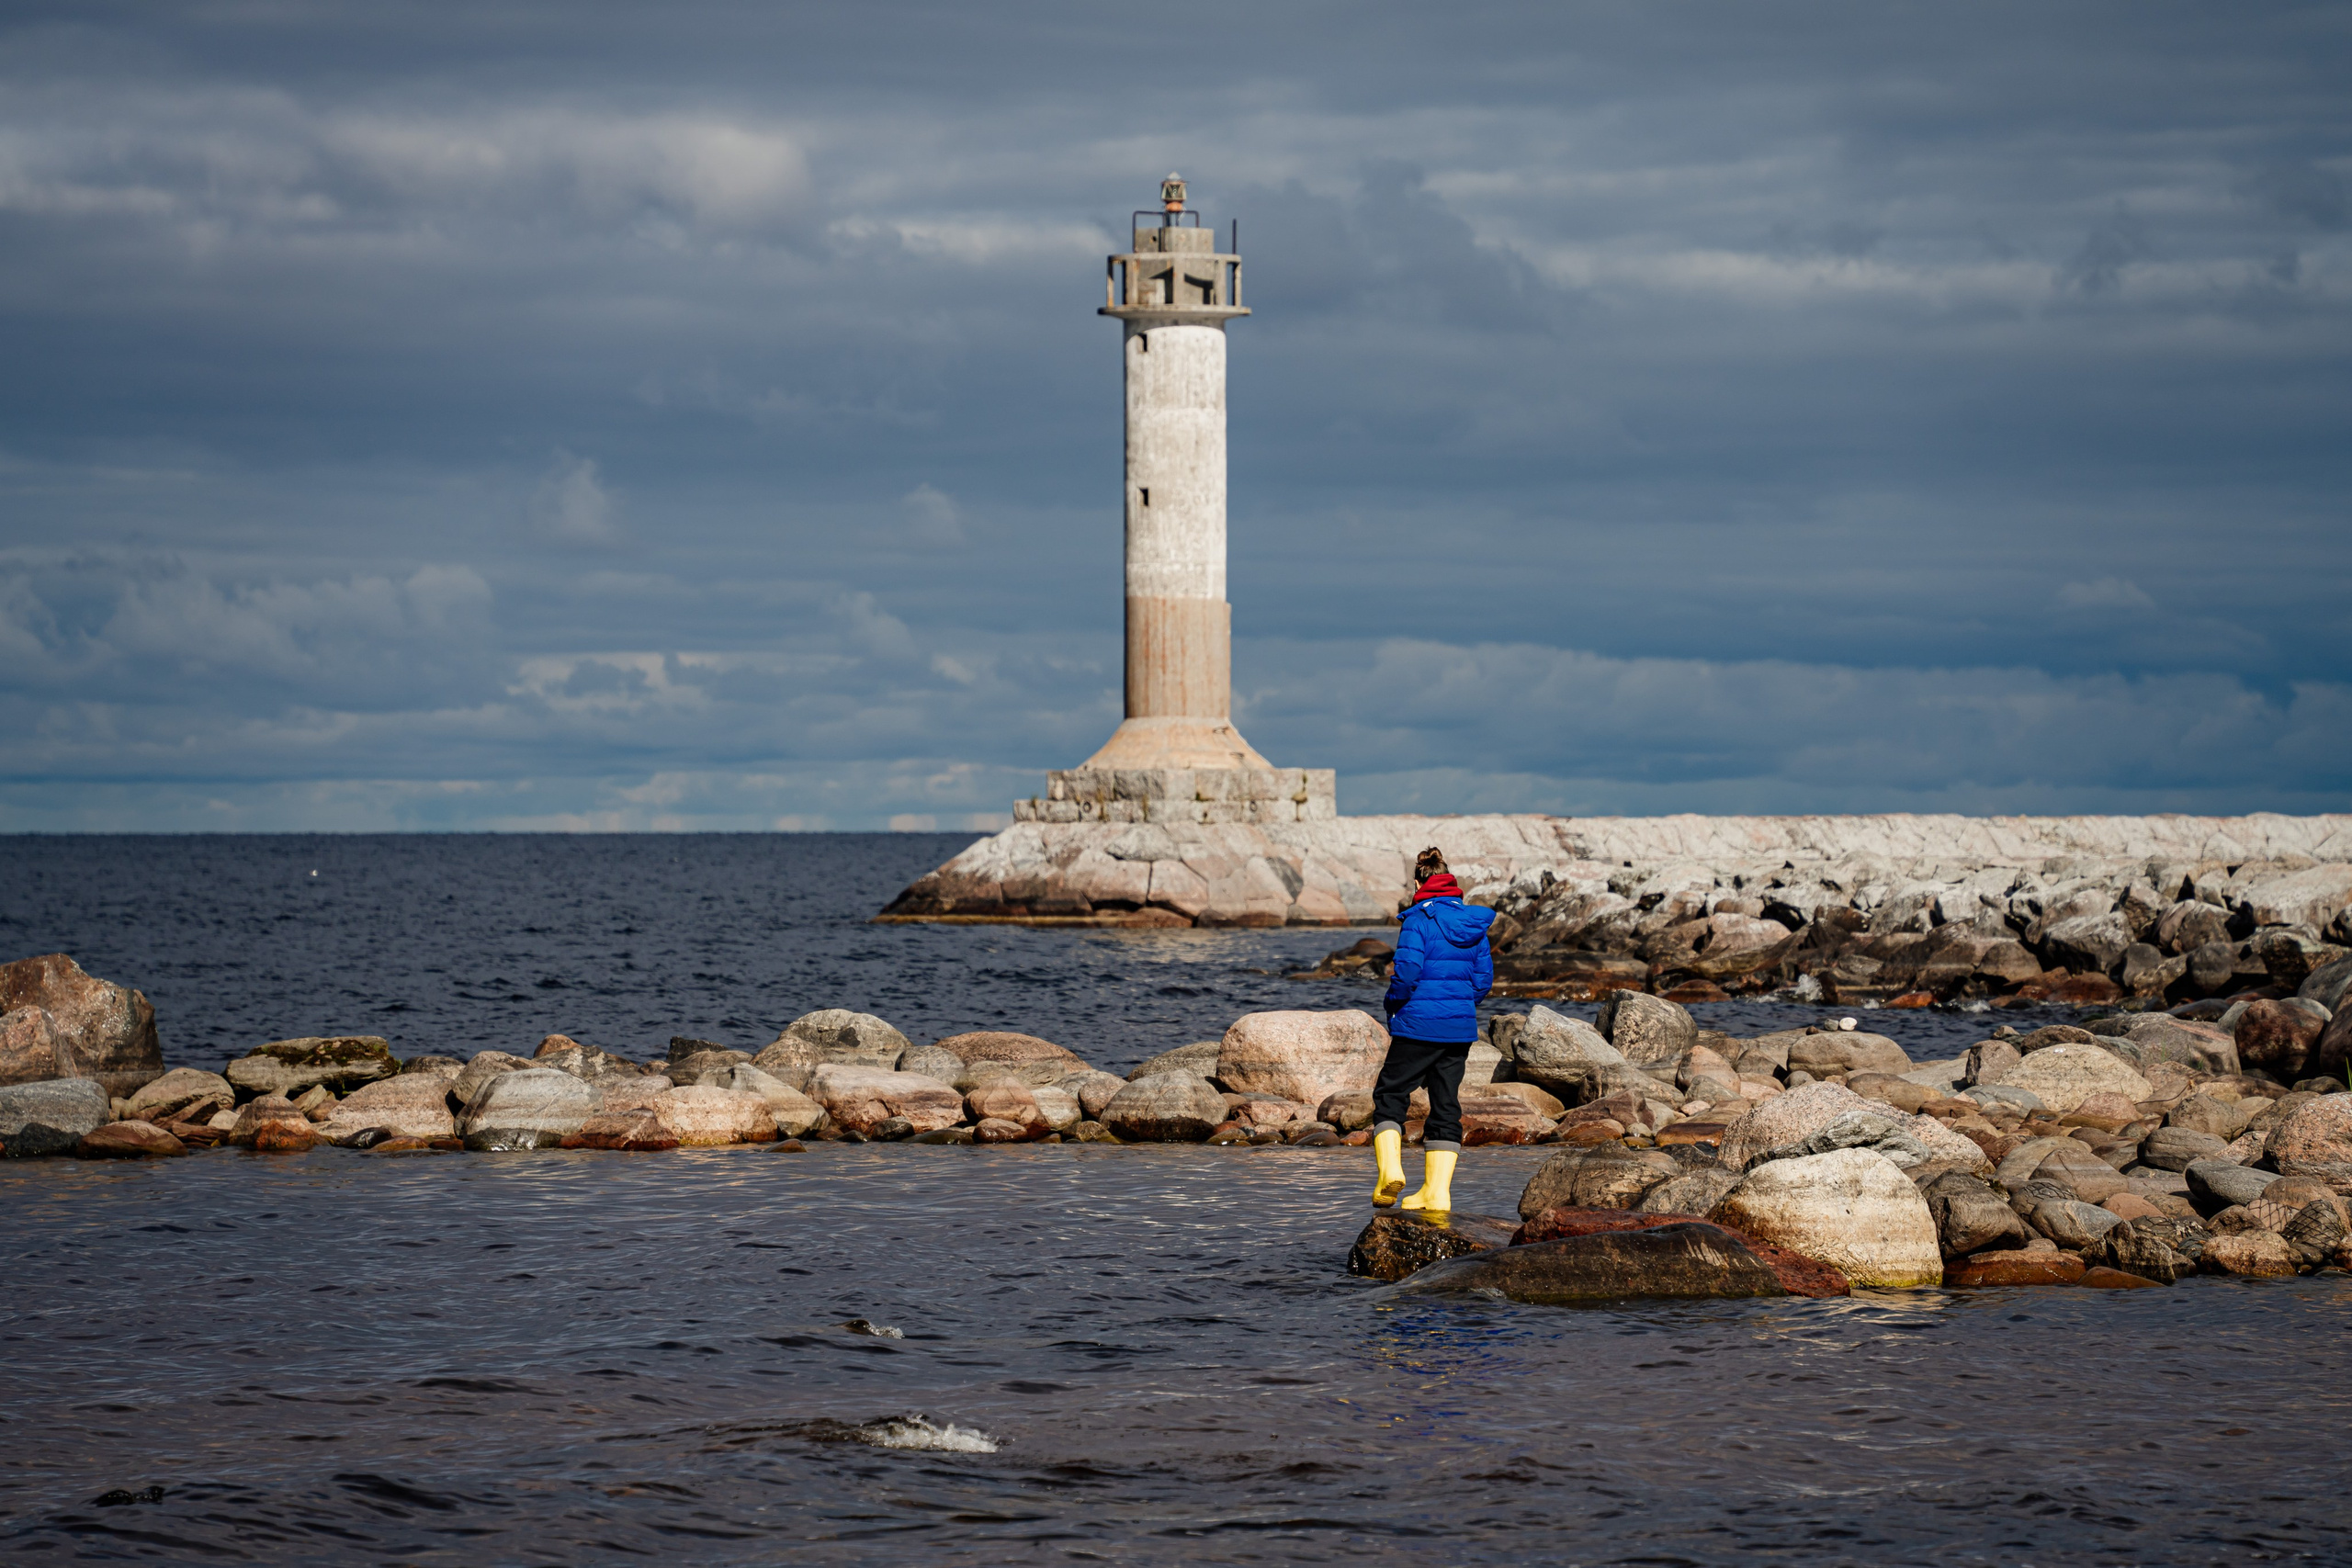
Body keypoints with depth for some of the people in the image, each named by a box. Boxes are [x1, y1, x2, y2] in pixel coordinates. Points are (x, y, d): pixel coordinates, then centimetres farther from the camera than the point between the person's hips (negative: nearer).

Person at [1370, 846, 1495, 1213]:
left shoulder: (1419, 919, -12)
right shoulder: (1475, 923, 7)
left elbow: (1407, 971, -18)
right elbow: (1483, 980, 7)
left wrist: (1393, 1005, -1)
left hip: (1419, 1024, -5)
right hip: (1461, 1027, 5)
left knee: (1390, 1096, 9)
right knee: (1445, 1106, 10)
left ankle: (1390, 1168, -9)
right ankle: (1437, 1192, 8)